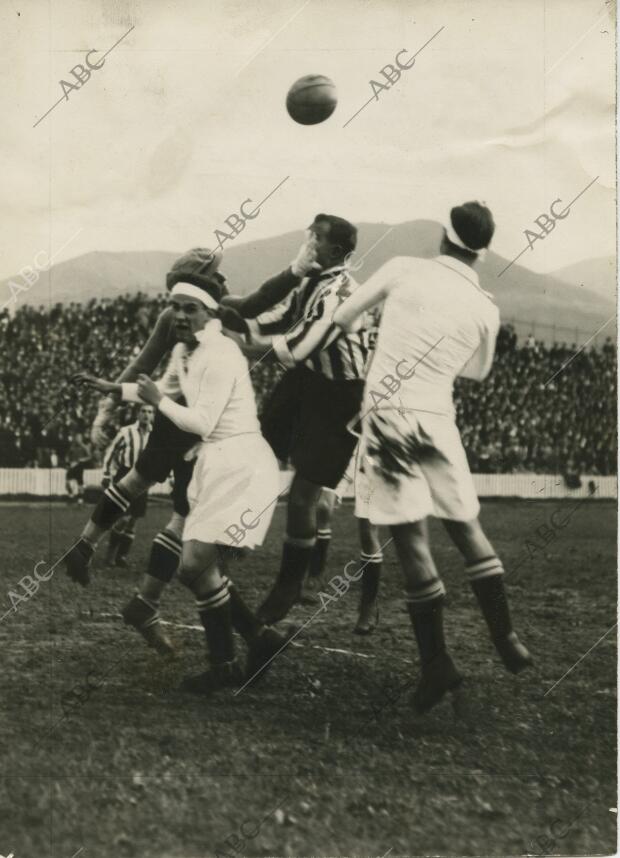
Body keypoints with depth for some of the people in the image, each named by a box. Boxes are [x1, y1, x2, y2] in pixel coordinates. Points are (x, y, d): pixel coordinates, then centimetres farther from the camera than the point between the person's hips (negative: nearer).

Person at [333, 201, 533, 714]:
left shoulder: (405, 269, -2)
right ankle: (507, 640, 19)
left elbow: (343, 319, 6)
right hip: (436, 418, 2)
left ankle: (437, 664, 1)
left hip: (386, 413, -2)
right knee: (466, 527, 16)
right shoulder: (485, 310, 3)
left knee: (412, 541, -1)